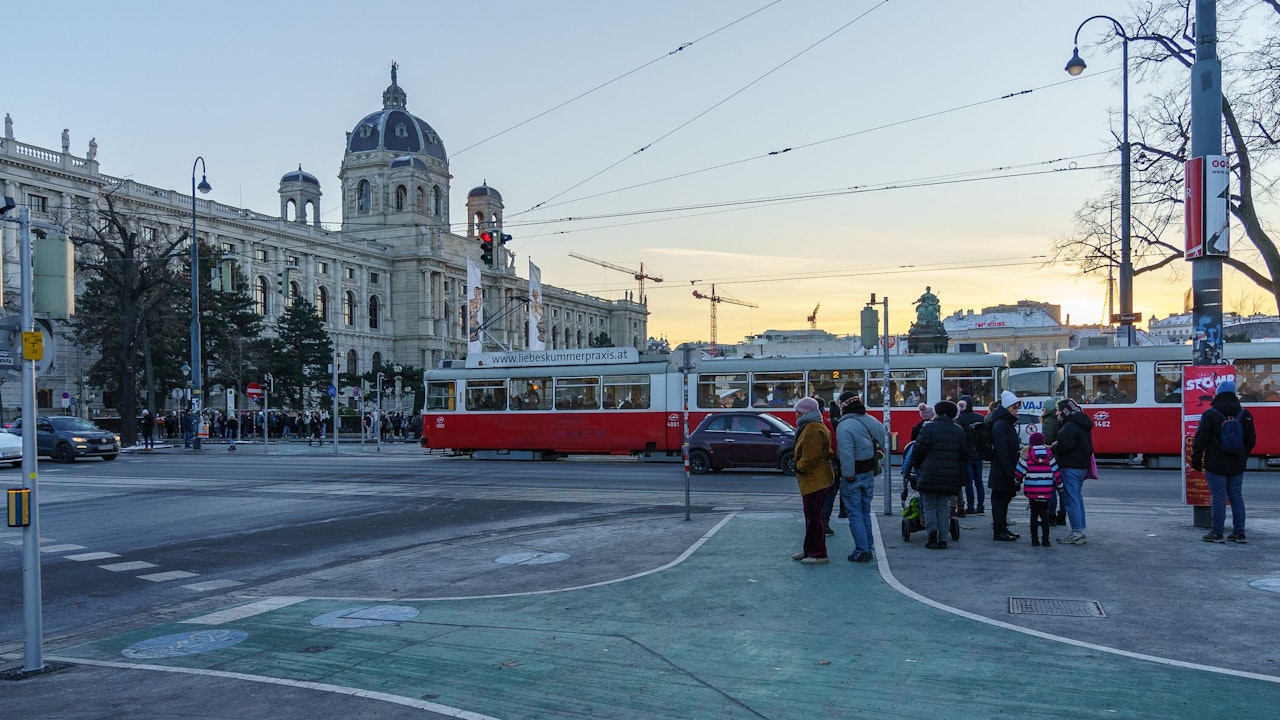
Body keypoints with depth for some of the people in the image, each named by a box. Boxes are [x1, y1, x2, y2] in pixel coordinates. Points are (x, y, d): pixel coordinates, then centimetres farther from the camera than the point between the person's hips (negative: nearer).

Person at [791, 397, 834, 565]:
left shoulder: (812, 431, -20)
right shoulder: (813, 427, 17)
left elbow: (810, 458, -24)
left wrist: (798, 468, -10)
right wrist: (800, 469, 12)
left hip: (814, 480, -11)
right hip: (813, 480, 11)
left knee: (814, 518, -6)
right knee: (812, 516, 17)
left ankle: (819, 554, -1)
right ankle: (809, 550, 26)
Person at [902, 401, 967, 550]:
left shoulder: (929, 428, -6)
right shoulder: (959, 431, 8)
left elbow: (918, 450, -8)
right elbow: (964, 454, 10)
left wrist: (915, 465, 10)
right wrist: (960, 478, 21)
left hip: (930, 475, -3)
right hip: (950, 477, 3)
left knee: (929, 505, 7)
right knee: (944, 507, 10)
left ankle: (932, 530, -15)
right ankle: (943, 539, 6)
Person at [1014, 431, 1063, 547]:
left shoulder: (1026, 456, -6)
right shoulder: (1050, 456, 1)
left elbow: (1018, 474, -5)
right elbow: (1056, 473, 2)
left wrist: (1019, 481, 16)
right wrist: (1060, 487, 14)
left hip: (1032, 491, -2)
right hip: (1046, 492, 2)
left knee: (1034, 514, 8)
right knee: (1044, 514, 12)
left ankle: (1035, 540, 7)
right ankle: (1045, 540, 8)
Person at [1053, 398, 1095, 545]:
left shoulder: (1070, 427, -17)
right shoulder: (1083, 425, 16)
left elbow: (1063, 446, -24)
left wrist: (1052, 449, -3)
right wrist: (1057, 445, 8)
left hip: (1070, 467, -10)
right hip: (1082, 466, 10)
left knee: (1071, 500, -6)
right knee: (1077, 498, 16)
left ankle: (1076, 533, -5)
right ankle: (1080, 531, 21)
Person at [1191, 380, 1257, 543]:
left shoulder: (1210, 414, -9)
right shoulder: (1245, 415, 6)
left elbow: (1200, 440, -8)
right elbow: (1251, 441, 15)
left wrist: (1196, 460, 0)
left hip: (1216, 465, -5)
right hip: (1237, 465, 5)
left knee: (1218, 497, -3)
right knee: (1236, 496, 10)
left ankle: (1217, 533, -1)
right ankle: (1239, 533, 12)